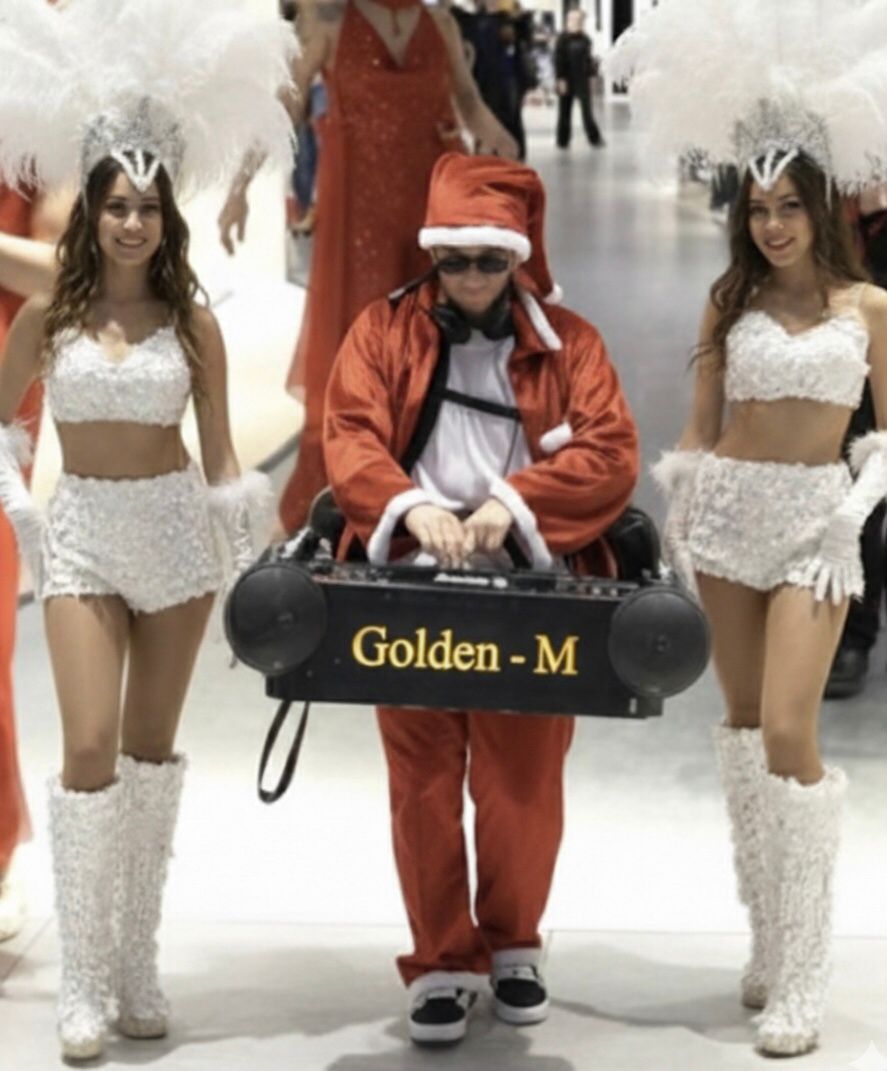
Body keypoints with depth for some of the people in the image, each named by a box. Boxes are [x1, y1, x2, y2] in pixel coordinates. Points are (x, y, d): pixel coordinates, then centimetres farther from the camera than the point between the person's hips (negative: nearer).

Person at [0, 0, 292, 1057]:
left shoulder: (192, 320, 1)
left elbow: (219, 449, 6)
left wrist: (246, 550, -1)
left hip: (175, 532, 1)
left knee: (153, 748, 8)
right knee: (90, 751, -10)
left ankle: (138, 960, 17)